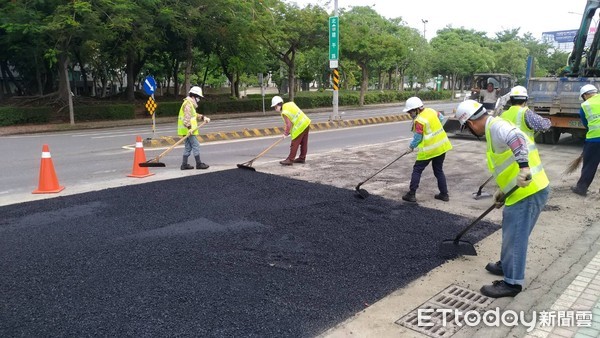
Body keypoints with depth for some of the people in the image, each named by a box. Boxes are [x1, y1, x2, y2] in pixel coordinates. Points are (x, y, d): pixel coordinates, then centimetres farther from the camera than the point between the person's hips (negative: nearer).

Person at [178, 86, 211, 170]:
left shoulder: (191, 104, 21)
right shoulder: (188, 104, -14)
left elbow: (194, 115, 30)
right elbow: (187, 117, -24)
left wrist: (203, 117, 17)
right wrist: (189, 127, -30)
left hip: (189, 130, 11)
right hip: (188, 130, -11)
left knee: (188, 147, 13)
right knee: (196, 146, -4)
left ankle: (184, 164, 16)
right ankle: (199, 164, 2)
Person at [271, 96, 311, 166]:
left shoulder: (284, 113, -15)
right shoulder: (290, 104, 8)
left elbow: (289, 124, -19)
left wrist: (286, 133, -4)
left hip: (300, 127, -9)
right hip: (306, 122, 9)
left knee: (294, 144, -3)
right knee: (304, 143, 15)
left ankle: (290, 160, 1)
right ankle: (302, 158, 26)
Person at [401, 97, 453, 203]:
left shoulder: (419, 120, -19)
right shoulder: (430, 111, 2)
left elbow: (417, 138, -14)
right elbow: (441, 118, 20)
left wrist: (411, 147, 2)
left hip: (429, 149, -8)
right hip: (442, 146, 8)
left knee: (417, 169, 4)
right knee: (439, 170, 18)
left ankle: (411, 194, 4)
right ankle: (444, 194, 21)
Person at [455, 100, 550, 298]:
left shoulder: (496, 126, -14)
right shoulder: (495, 128, 18)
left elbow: (516, 138, -37)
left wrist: (524, 167, -46)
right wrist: (503, 190, 22)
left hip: (528, 192, -11)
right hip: (525, 190, 11)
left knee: (515, 236, 0)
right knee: (513, 233, 24)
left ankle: (512, 283, 12)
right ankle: (508, 266, 42)